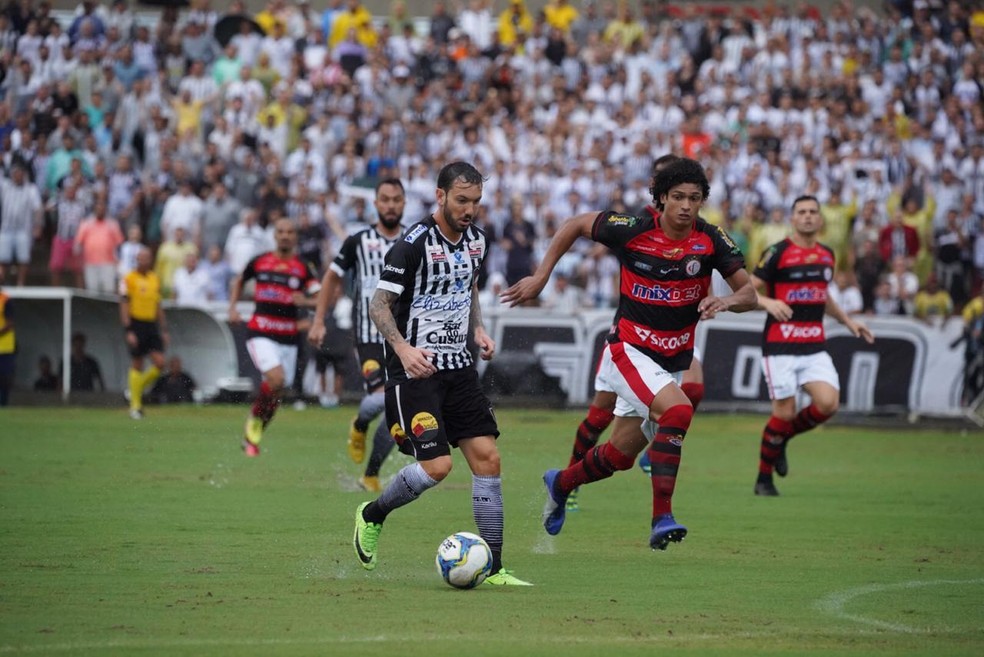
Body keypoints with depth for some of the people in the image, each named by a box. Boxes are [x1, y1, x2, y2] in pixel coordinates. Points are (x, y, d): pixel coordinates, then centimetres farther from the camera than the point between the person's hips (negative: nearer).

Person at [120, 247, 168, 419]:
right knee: (137, 365, -2)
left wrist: (164, 330, 15)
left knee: (159, 363, -8)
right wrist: (128, 331, -16)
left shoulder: (155, 279, 12)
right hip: (136, 324, -5)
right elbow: (124, 306, -9)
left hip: (152, 325, 5)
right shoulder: (129, 279, -5)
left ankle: (139, 387, 16)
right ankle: (135, 405, 7)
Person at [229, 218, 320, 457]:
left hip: (288, 336, 2)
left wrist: (305, 300, -26)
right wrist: (233, 307, 9)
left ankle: (253, 436, 25)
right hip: (260, 332, -2)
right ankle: (254, 420, -1)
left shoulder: (302, 268, 2)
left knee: (276, 392, 6)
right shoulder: (259, 262, 4)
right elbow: (239, 281, 22)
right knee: (276, 378, -24)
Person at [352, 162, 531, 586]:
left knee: (487, 457, -3)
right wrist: (403, 349, -27)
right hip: (416, 368, -7)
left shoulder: (476, 240, 8)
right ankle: (372, 515, 13)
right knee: (437, 465, -16)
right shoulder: (415, 243, -14)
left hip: (457, 365, 7)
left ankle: (492, 568, 1)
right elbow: (379, 305, -13)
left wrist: (478, 329, 7)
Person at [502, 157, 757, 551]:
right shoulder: (632, 229, -15)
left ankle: (560, 484, 43)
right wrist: (540, 277, -1)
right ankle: (662, 518, -28)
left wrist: (727, 301, -32)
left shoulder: (711, 240, -8)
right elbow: (576, 225, 1)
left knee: (620, 455, 13)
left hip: (674, 359, 4)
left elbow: (749, 294, -9)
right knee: (677, 411, -31)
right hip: (630, 351, -4)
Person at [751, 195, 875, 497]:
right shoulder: (777, 253, -5)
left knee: (828, 403, -13)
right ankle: (764, 479, 10)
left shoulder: (827, 255, 13)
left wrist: (848, 321, 21)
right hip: (780, 345, -5)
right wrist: (768, 302, -25)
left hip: (814, 345, 5)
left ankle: (782, 438, 14)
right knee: (785, 412, -8)